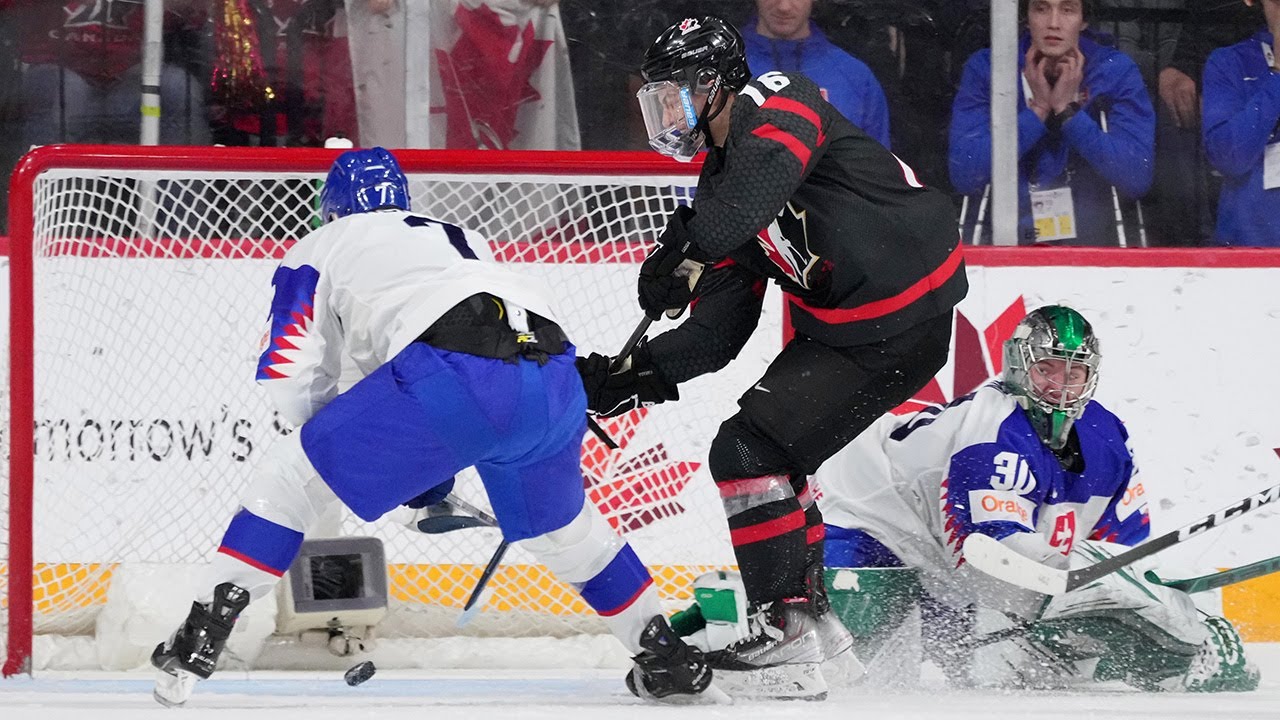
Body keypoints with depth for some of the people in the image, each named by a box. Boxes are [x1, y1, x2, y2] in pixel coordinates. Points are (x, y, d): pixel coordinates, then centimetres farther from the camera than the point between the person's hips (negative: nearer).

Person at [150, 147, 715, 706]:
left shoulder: (320, 249, 25)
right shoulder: (462, 240, 41)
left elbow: (290, 374, 17)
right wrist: (435, 473, 45)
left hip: (451, 373, -5)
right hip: (553, 379, 5)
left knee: (291, 477, 9)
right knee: (559, 525, 33)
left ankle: (201, 636, -1)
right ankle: (667, 658, 38)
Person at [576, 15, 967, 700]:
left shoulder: (777, 104, -10)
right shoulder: (720, 186, 15)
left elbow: (767, 176, -33)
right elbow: (717, 330, 11)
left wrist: (689, 252, -31)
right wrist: (631, 375, 2)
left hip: (903, 326, -10)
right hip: (838, 327, 10)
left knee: (749, 451, -13)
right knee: (764, 451, 19)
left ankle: (786, 628, -8)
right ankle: (807, 611, 30)